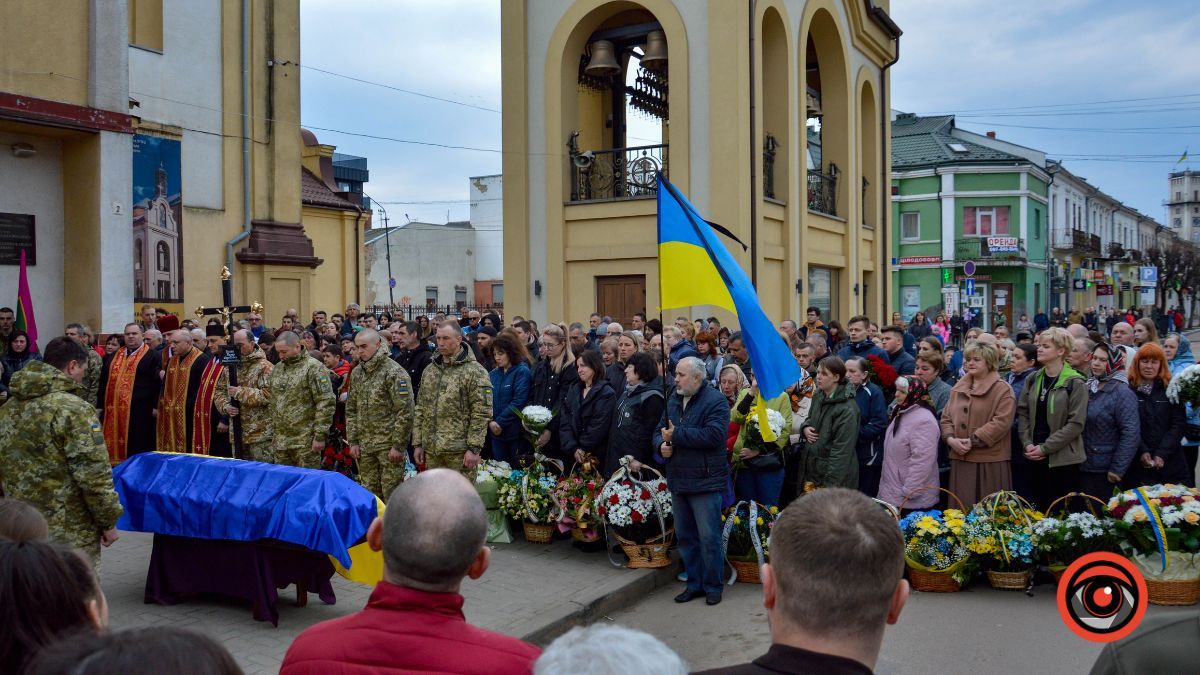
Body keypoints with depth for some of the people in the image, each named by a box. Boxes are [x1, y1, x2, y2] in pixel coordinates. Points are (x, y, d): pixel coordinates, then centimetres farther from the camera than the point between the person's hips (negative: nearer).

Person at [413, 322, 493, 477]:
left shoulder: (475, 371, -7)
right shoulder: (429, 370, 14)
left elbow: (482, 413, -12)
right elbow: (421, 409, 17)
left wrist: (474, 448, -16)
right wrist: (417, 443, 12)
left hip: (459, 452, -6)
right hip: (431, 450, 6)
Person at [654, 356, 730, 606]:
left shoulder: (715, 401, -11)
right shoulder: (673, 401, 13)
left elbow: (714, 435, -24)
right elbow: (660, 431, 18)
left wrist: (676, 435, -19)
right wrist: (662, 443, -6)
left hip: (705, 481, -7)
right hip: (677, 480, 7)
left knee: (709, 537, -2)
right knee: (685, 536, 14)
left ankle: (713, 586, 13)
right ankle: (694, 583, 26)